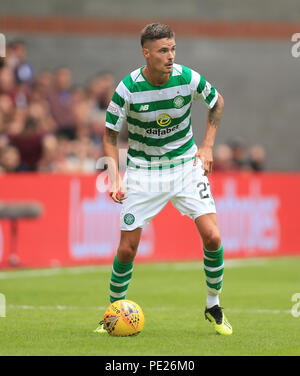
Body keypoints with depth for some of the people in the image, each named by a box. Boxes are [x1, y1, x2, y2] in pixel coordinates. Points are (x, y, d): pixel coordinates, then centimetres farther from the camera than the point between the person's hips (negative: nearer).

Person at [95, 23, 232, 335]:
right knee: (127, 248, -5)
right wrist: (114, 178, -16)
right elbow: (110, 134, -4)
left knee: (212, 237, -12)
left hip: (186, 166, 1)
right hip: (142, 171, -1)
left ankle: (213, 308, 8)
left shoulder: (188, 78, -12)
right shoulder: (128, 89, -17)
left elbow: (217, 102, 10)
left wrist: (207, 147, 4)